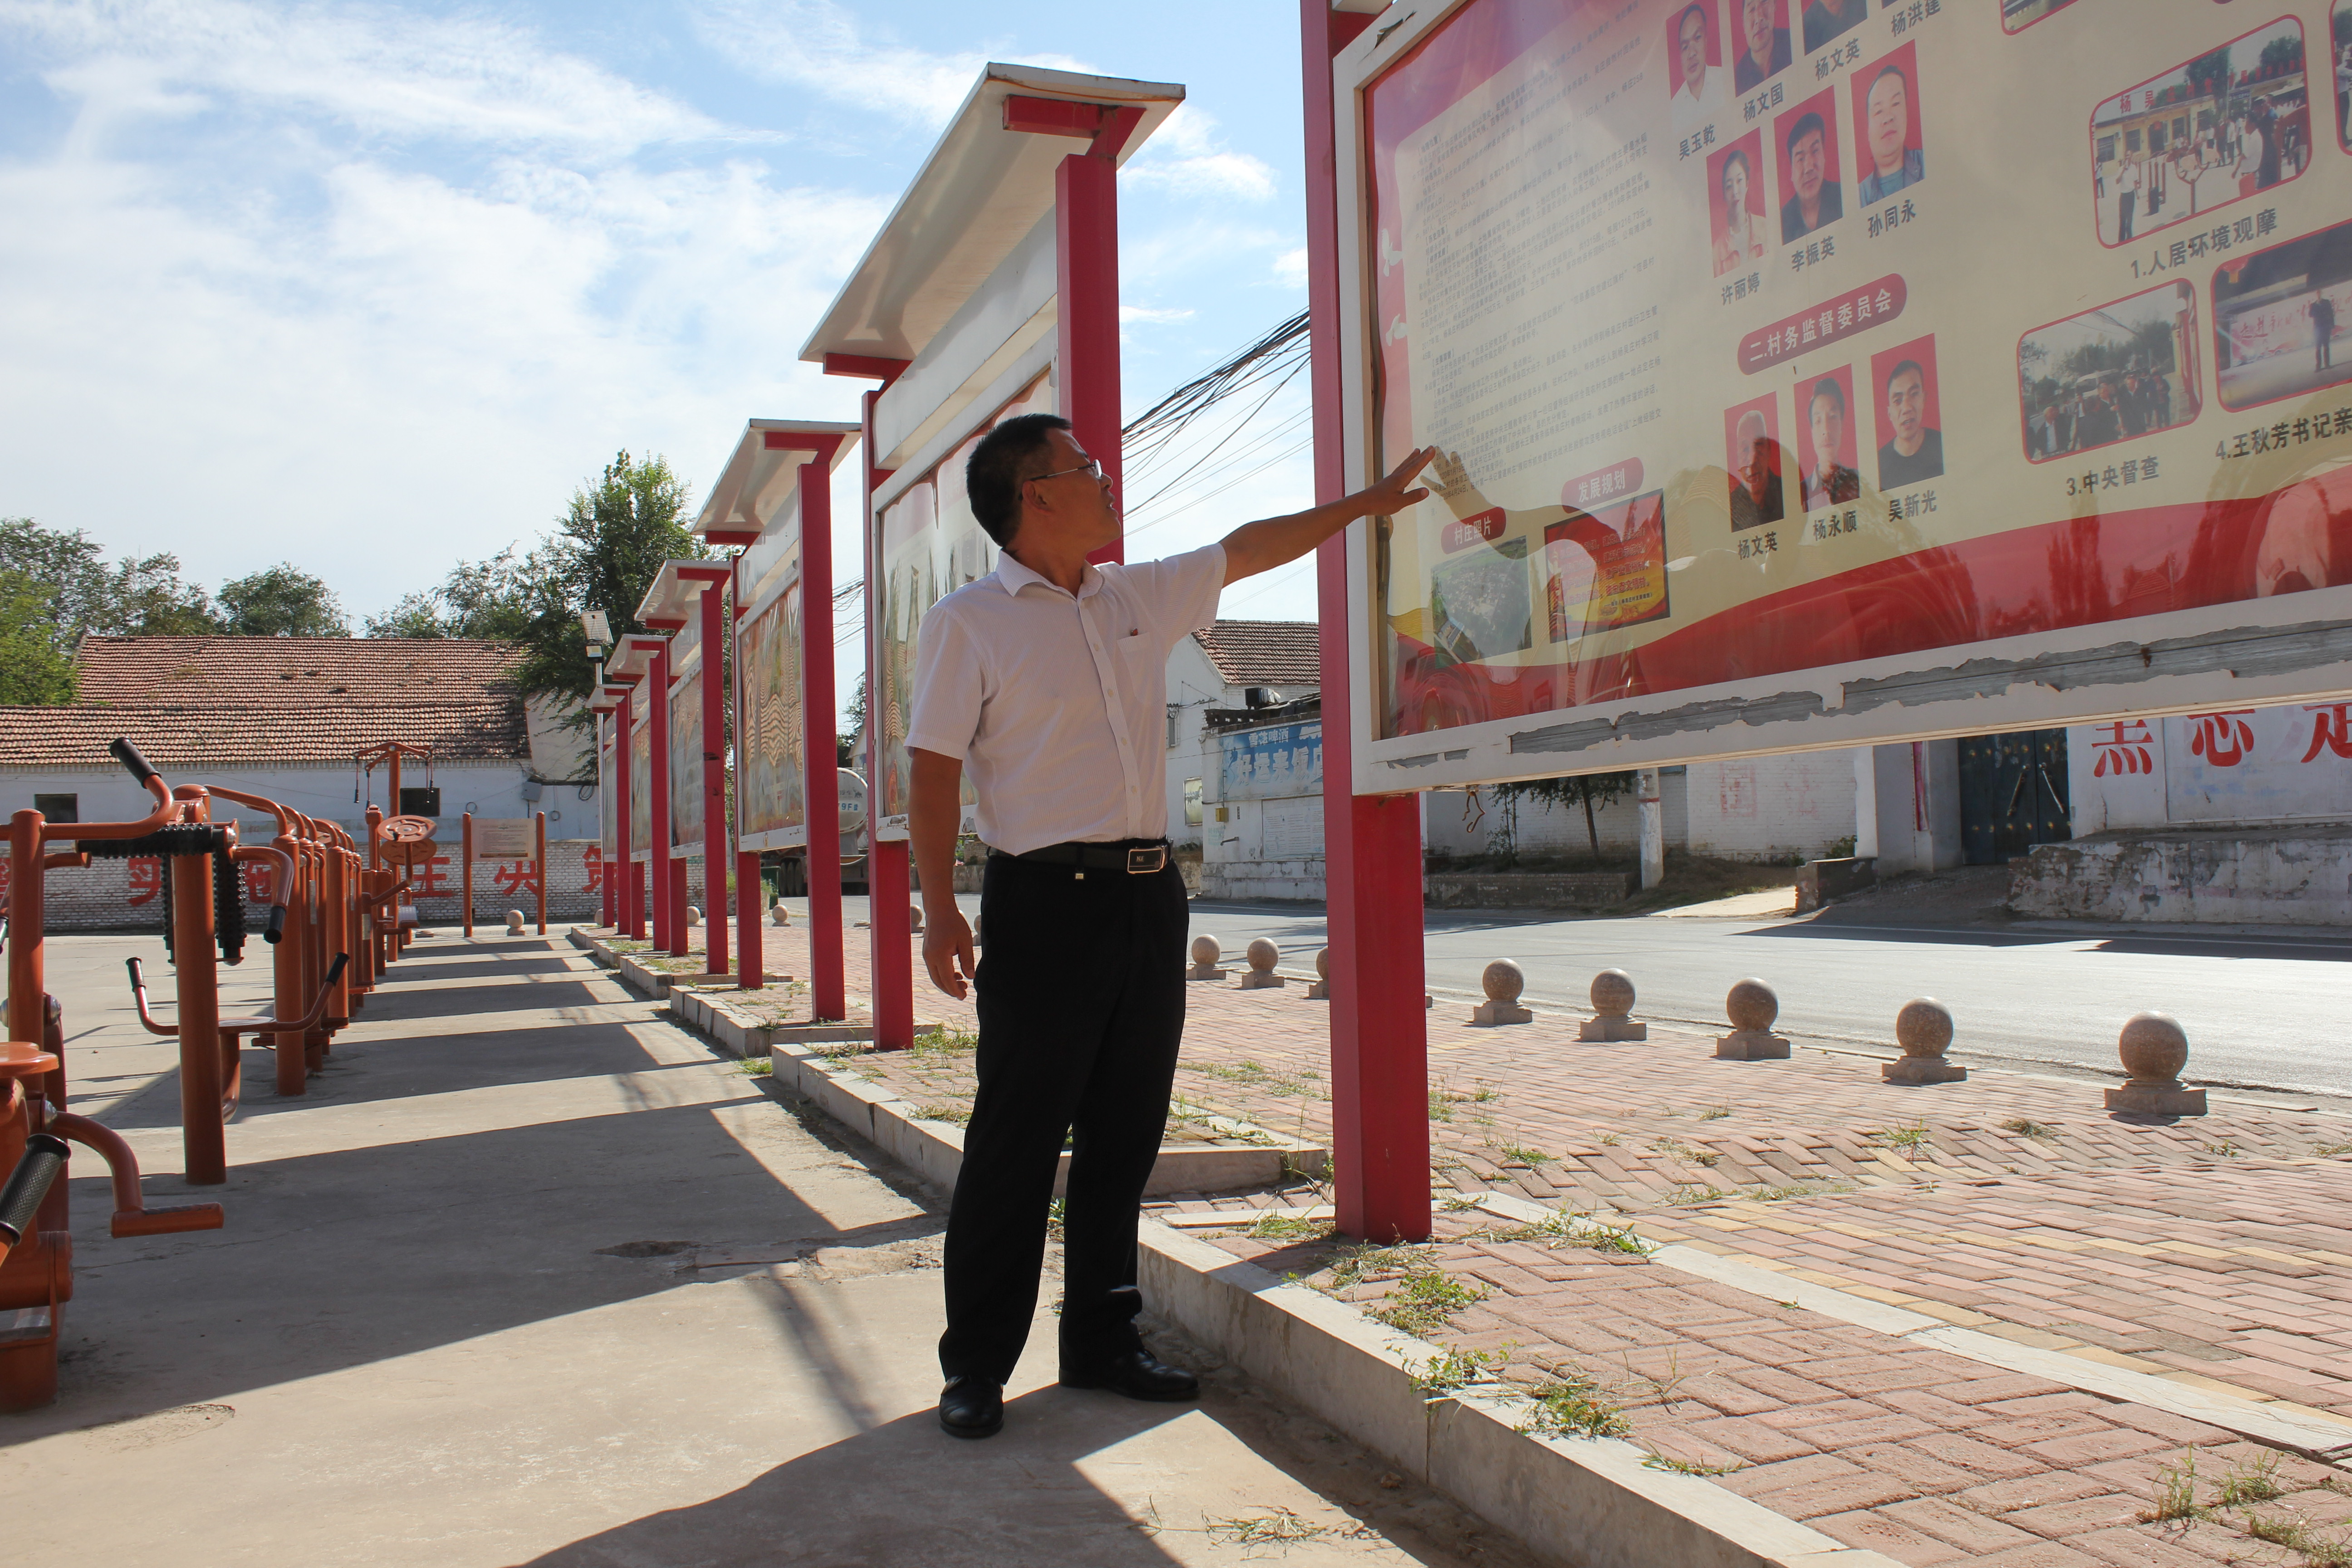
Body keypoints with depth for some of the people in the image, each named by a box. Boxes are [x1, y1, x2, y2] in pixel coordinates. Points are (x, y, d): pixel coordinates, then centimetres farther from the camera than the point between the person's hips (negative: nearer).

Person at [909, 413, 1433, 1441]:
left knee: (1125, 1136, 10)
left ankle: (1102, 1340, 22)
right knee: (1016, 1145, -3)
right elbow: (934, 770, -6)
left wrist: (1363, 505, 34)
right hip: (1046, 901, -6)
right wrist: (939, 909, -15)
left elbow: (1245, 549, 28)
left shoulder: (1139, 599, 15)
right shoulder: (968, 623, -3)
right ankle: (977, 1366, 9)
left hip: (1149, 894, 6)